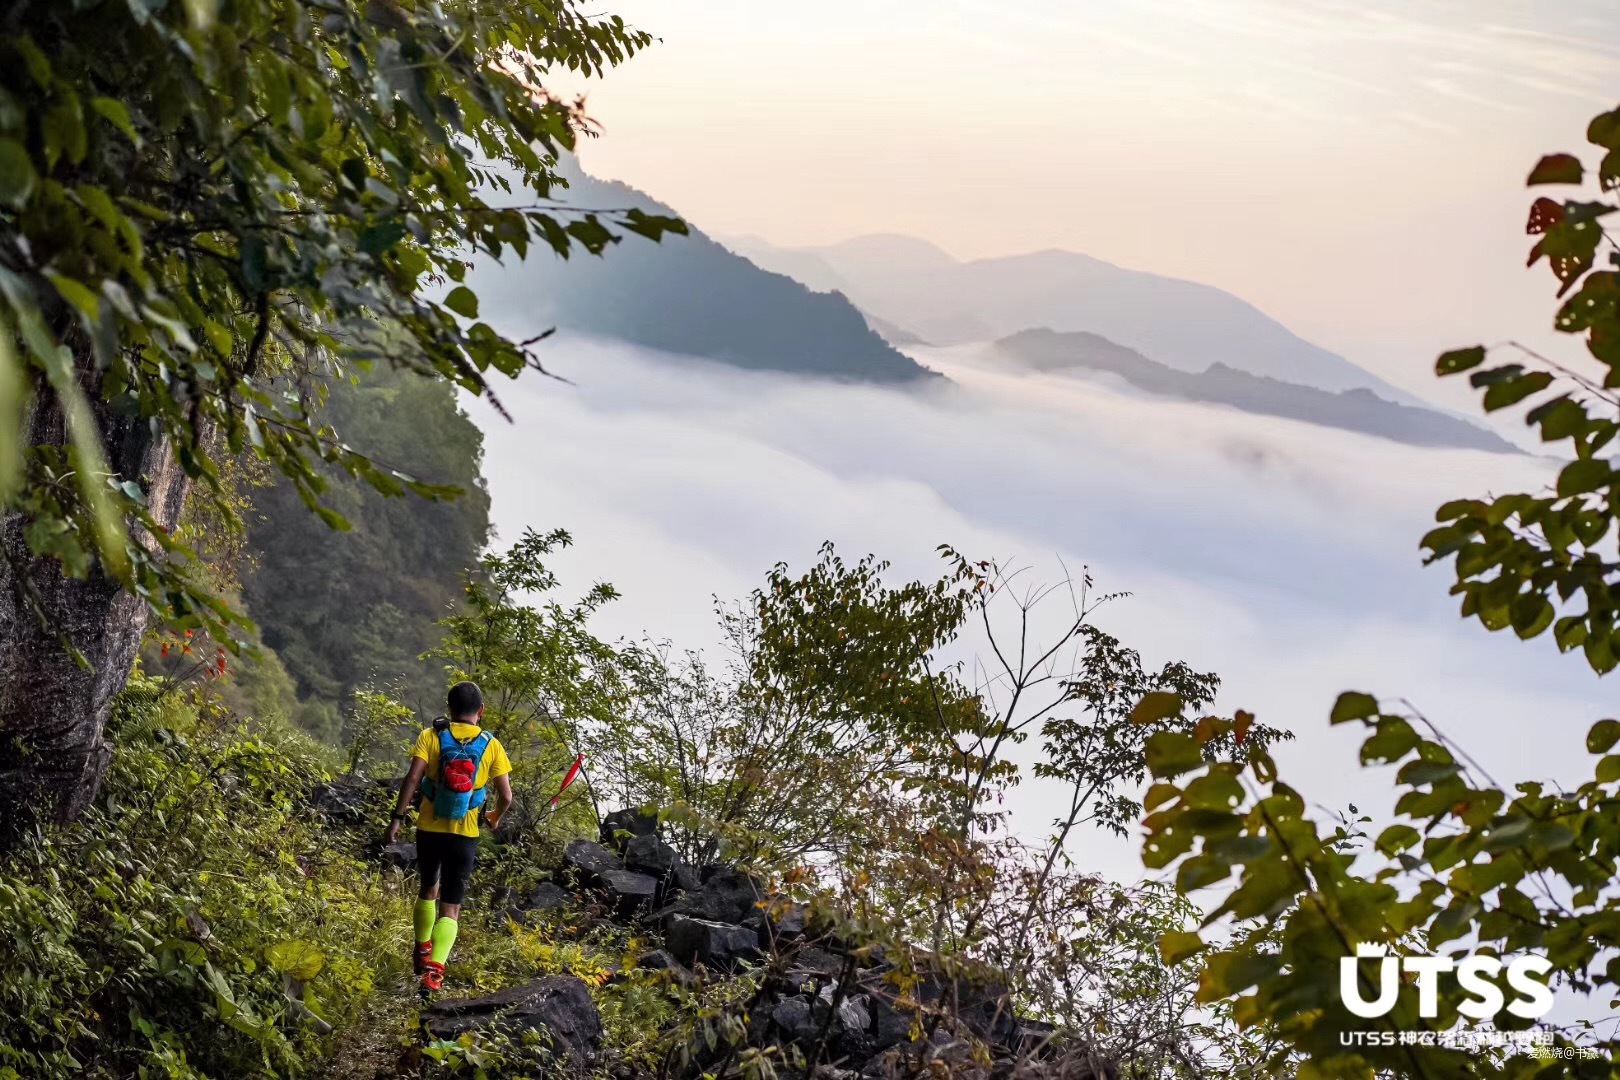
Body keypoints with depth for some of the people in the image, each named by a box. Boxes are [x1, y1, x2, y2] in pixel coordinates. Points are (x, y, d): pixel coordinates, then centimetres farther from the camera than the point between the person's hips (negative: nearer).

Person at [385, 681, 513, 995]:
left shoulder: (431, 737, -4)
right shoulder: (491, 746, -2)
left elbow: (413, 778, -15)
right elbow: (506, 796, -3)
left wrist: (398, 816, -9)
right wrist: (495, 817, 17)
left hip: (429, 828, 1)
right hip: (464, 835, -1)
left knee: (428, 889, 25)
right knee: (450, 906, 1)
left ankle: (422, 954, 40)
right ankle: (434, 972, -16)